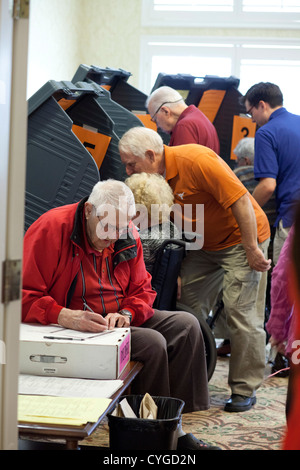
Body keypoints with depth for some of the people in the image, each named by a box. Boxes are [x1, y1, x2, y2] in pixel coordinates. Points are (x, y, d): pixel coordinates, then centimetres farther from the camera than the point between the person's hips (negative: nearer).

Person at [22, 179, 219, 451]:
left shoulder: (127, 237, 3)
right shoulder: (51, 229, -18)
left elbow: (141, 289, 10)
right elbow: (23, 295, -21)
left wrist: (126, 313, -13)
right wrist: (65, 316, -36)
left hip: (115, 320, 8)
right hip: (73, 327, -8)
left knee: (186, 325, -6)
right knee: (152, 343, -25)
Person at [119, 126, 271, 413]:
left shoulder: (196, 160, -27)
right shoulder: (155, 177, -2)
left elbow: (240, 200, -27)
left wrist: (252, 250, -25)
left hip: (242, 238, -8)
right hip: (204, 245, 8)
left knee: (241, 312, -9)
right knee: (188, 310, 3)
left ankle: (244, 389, 3)